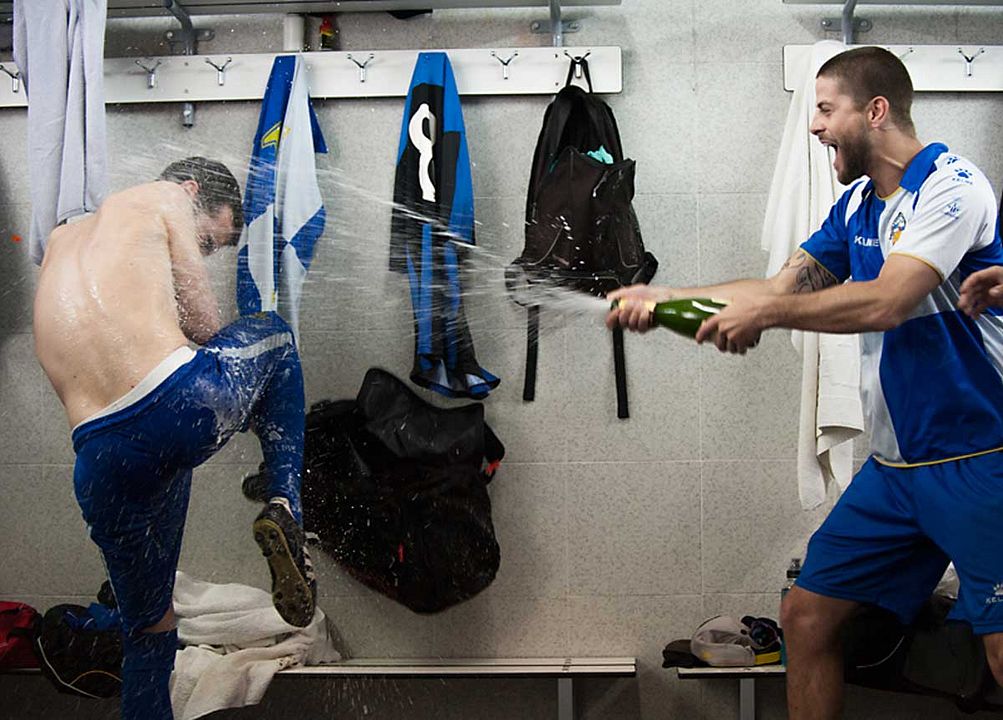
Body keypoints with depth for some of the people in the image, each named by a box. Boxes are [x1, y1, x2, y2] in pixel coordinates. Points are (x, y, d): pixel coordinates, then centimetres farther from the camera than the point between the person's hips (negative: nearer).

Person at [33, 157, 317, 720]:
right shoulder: (164, 198, 13)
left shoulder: (60, 240, 31)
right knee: (273, 333, 29)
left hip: (102, 461, 5)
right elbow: (205, 324, 9)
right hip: (184, 403, -5)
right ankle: (286, 505, 12)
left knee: (149, 630, 24)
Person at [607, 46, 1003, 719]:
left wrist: (766, 312, -14)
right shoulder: (855, 206, 13)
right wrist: (659, 298, 7)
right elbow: (782, 286, 13)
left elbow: (886, 303, -24)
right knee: (806, 618, 8)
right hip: (893, 466, 8)